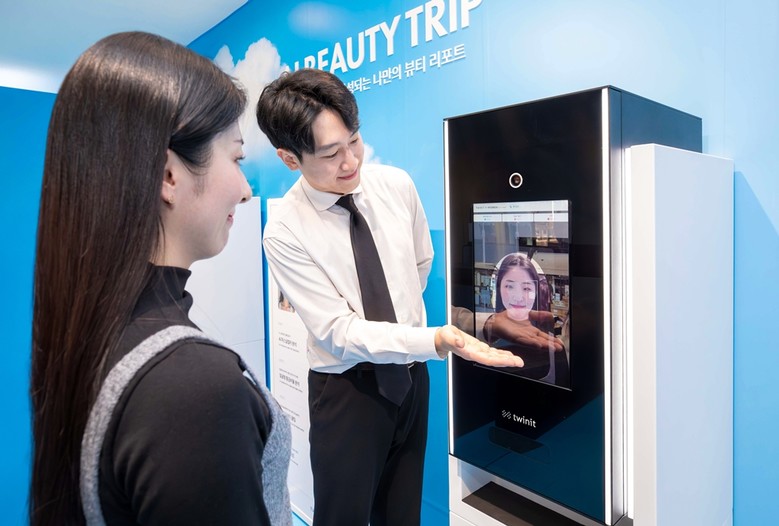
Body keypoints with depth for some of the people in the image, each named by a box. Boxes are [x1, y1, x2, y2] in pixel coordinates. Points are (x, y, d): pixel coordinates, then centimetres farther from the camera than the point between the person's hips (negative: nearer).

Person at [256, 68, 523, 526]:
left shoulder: (398, 185, -6)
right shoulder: (285, 234, -18)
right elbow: (338, 331, -21)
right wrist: (435, 341, -31)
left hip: (411, 375, 4)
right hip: (347, 388, -3)